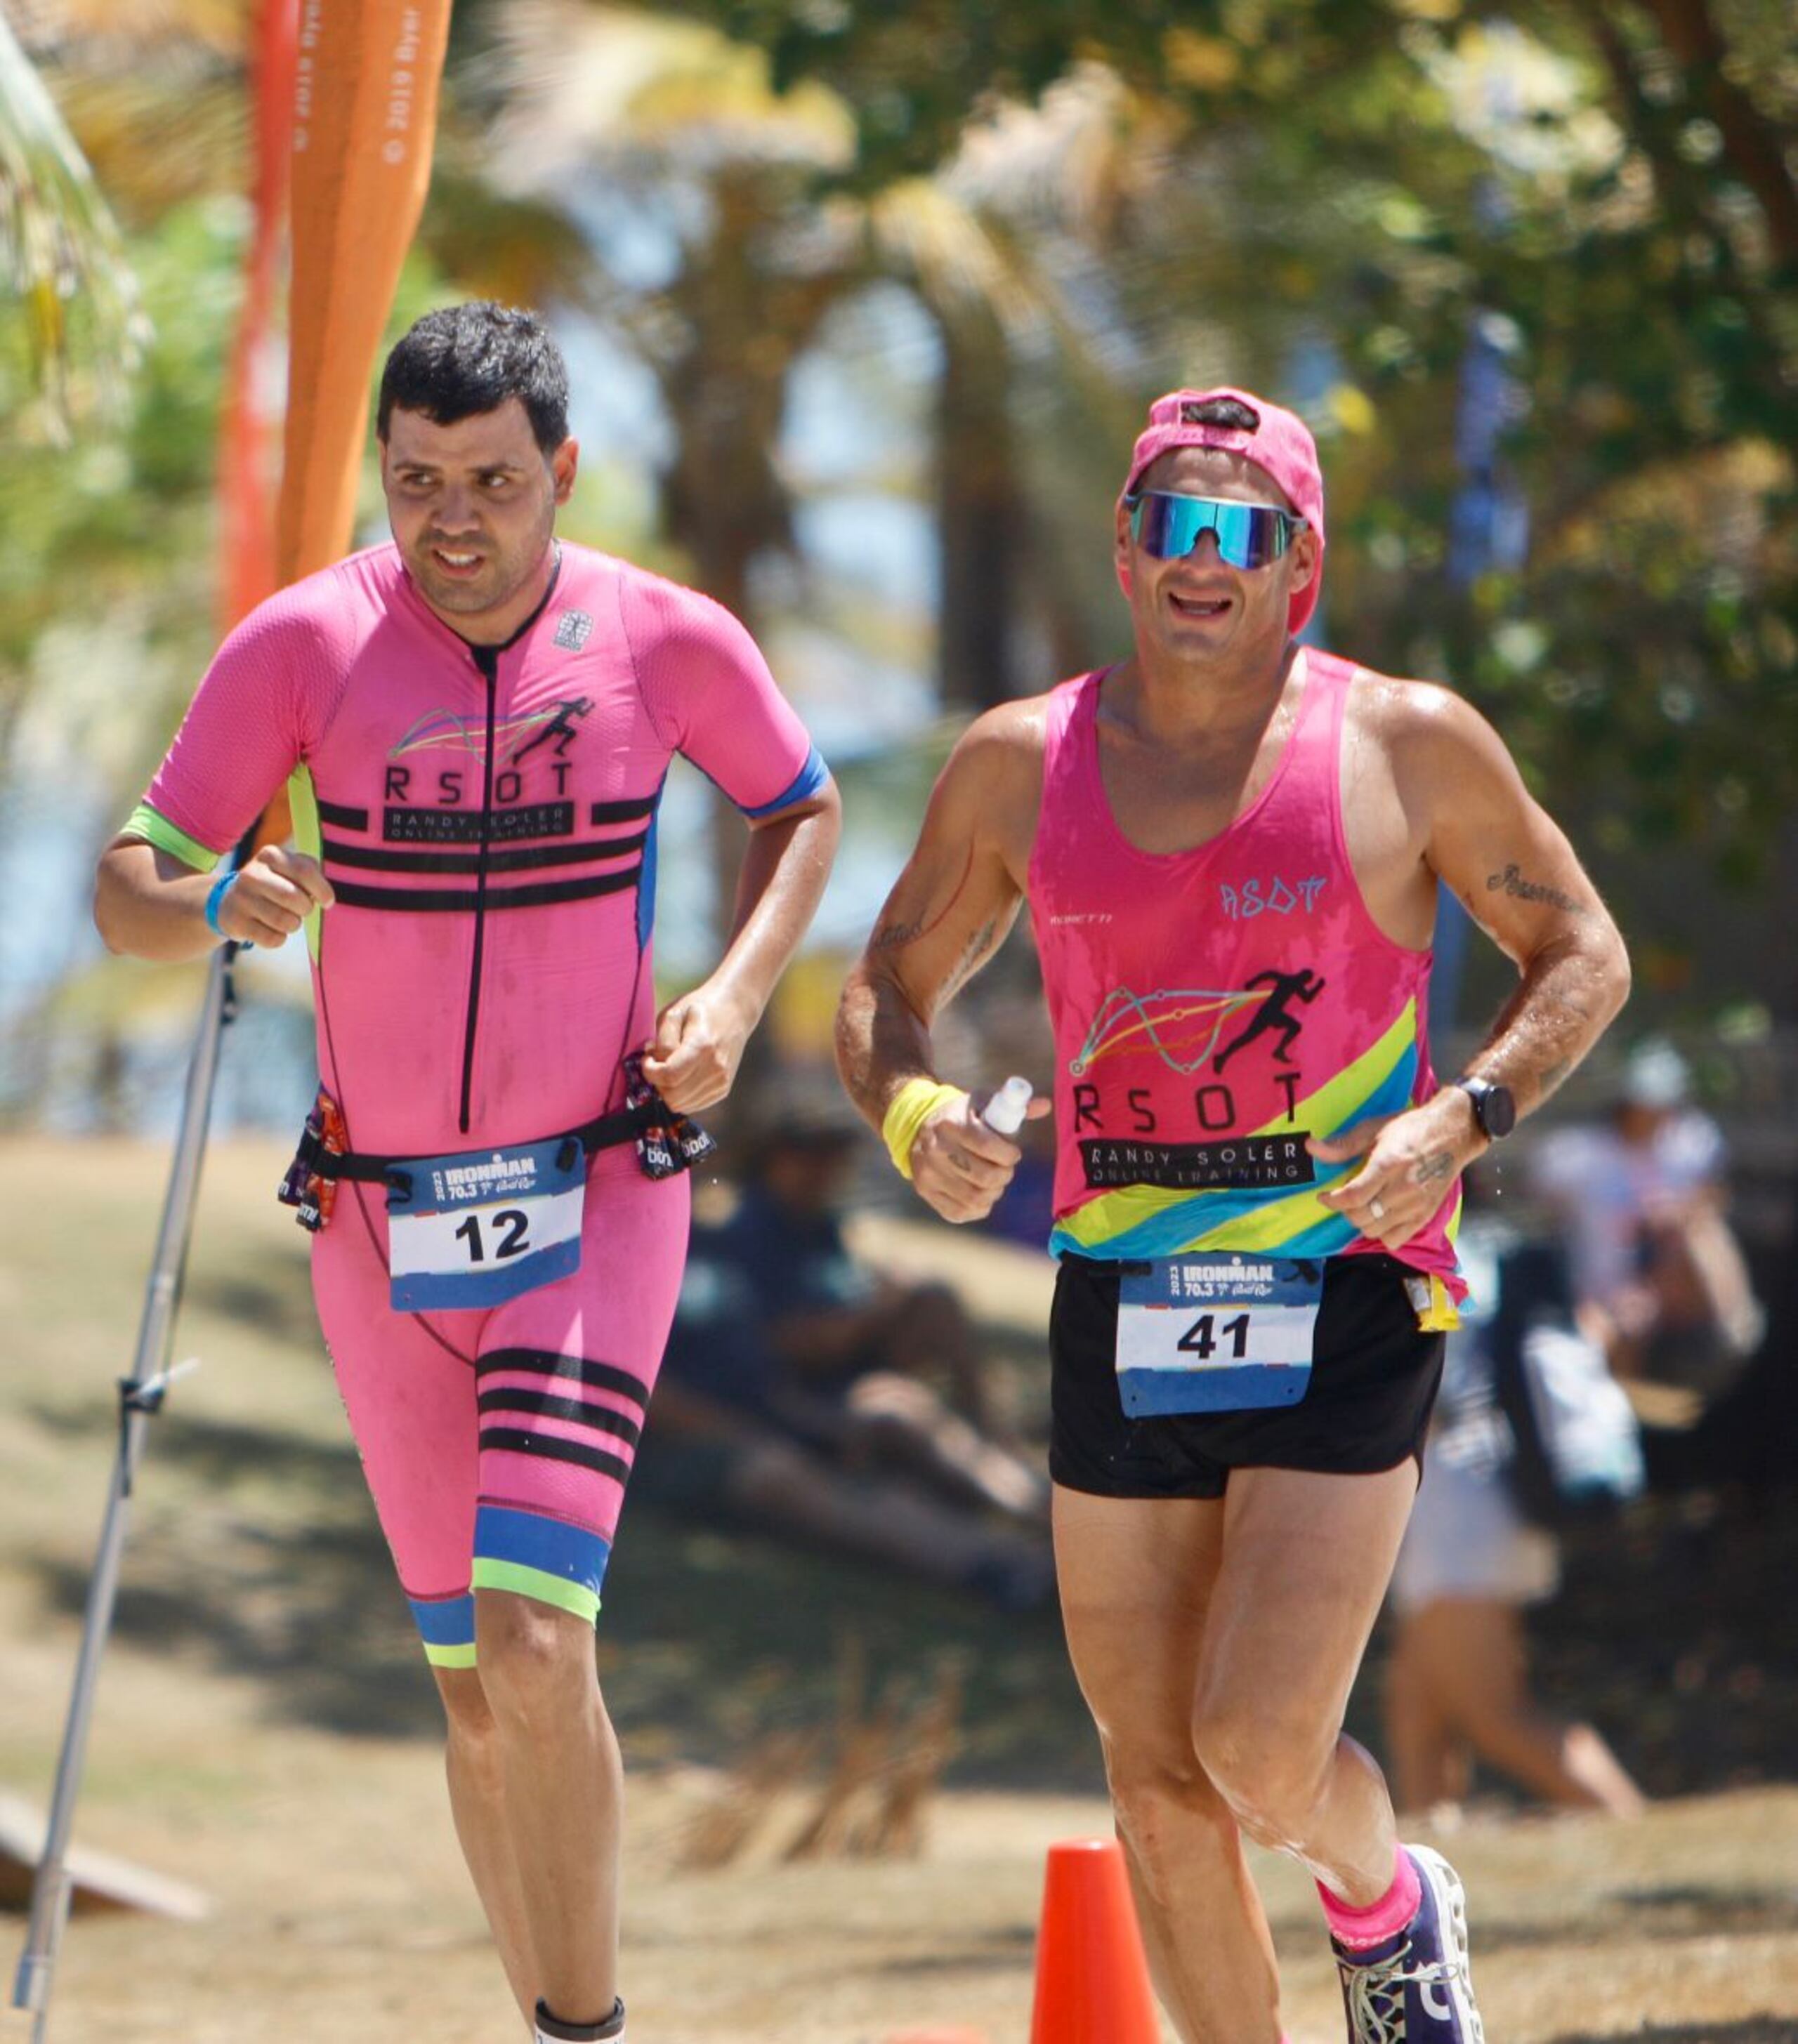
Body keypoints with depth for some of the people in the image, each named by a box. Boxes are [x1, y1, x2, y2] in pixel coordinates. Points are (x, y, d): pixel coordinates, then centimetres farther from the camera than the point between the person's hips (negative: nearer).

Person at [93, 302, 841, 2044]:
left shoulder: (664, 641, -6)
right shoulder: (306, 642, -7)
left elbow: (801, 808, 14)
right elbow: (126, 894, -5)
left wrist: (737, 995, -3)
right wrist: (227, 906, -28)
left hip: (595, 1204, -2)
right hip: (383, 1227, 2)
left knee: (532, 1649, -18)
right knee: (475, 1686, 9)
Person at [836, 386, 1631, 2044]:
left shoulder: (1407, 745, -3)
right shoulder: (1022, 765, 5)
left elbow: (1584, 956, 6)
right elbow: (892, 985, 15)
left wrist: (1459, 1121, -11)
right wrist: (909, 1114, -7)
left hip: (1345, 1302, -3)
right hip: (1120, 1309, 3)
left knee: (1260, 1758, -14)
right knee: (1159, 1783, 4)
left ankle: (1388, 1906, 21)